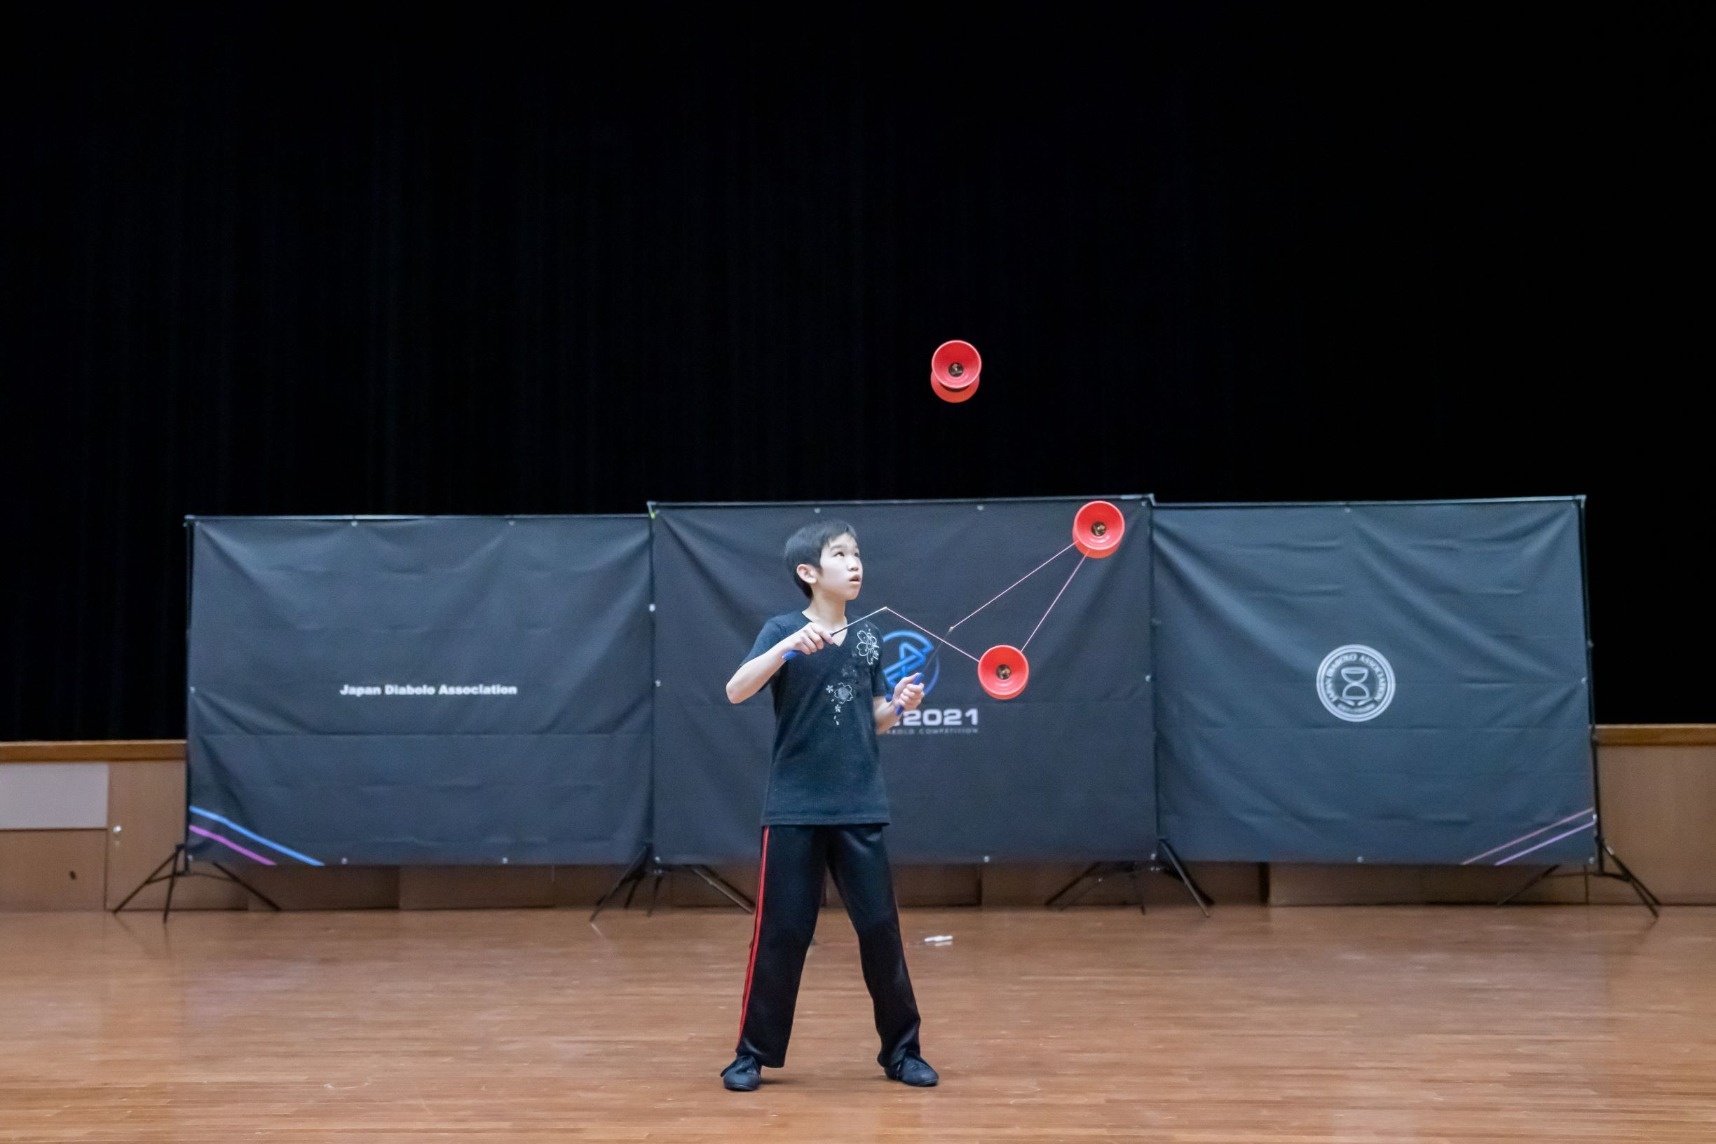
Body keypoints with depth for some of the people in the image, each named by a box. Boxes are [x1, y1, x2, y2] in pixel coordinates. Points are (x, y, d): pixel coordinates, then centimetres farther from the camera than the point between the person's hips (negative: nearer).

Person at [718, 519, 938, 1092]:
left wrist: (900, 704, -4)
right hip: (794, 808, -4)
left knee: (880, 927, 5)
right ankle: (754, 1053, 16)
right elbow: (735, 691, -21)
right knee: (782, 931, 1)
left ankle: (900, 1049, 19)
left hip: (861, 809, 4)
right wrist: (789, 645, -32)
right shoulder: (783, 631, -5)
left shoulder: (869, 637, 9)